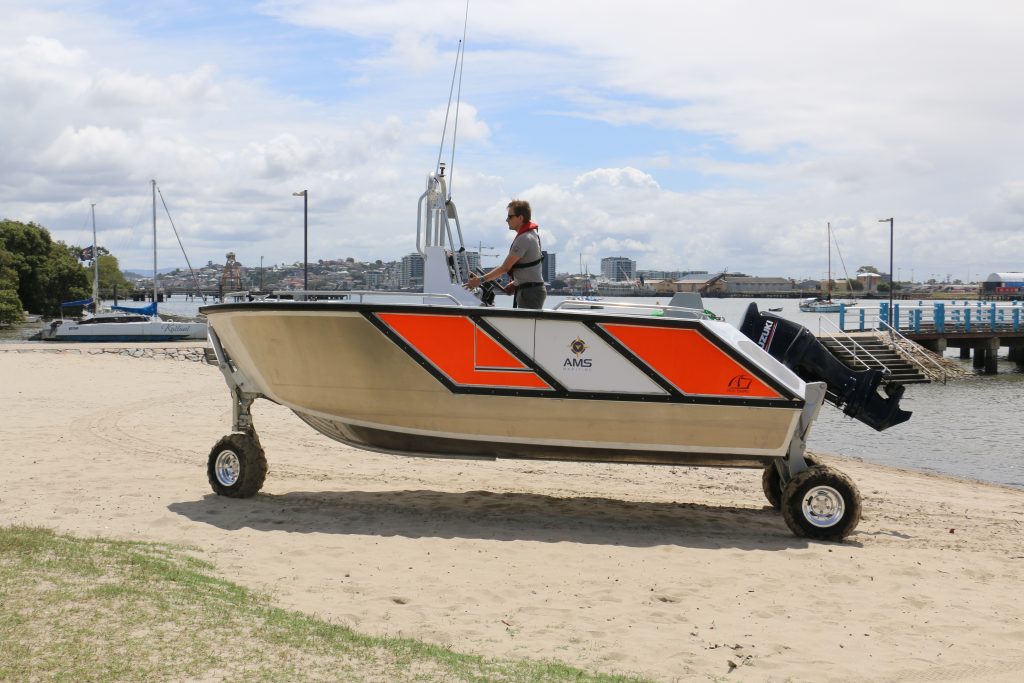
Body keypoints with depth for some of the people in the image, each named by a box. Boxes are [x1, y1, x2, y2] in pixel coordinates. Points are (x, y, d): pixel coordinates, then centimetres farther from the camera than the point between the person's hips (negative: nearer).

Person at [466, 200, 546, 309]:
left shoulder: (524, 239, -19)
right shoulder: (531, 234, 13)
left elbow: (505, 268, -21)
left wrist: (481, 280, -17)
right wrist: (515, 283, 14)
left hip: (530, 291, -10)